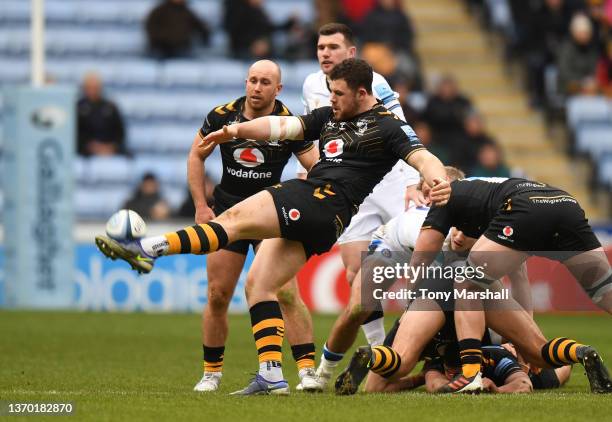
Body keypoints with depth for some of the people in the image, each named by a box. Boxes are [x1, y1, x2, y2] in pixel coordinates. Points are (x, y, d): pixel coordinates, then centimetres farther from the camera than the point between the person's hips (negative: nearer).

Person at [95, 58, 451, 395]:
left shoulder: (388, 127, 1)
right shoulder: (329, 117, 25)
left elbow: (421, 156, -10)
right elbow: (283, 126, 25)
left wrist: (439, 179, -32)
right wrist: (238, 130, 12)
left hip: (324, 203, -9)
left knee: (236, 218, -19)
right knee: (258, 285, 1)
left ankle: (148, 249, -29)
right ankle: (272, 377, -6)